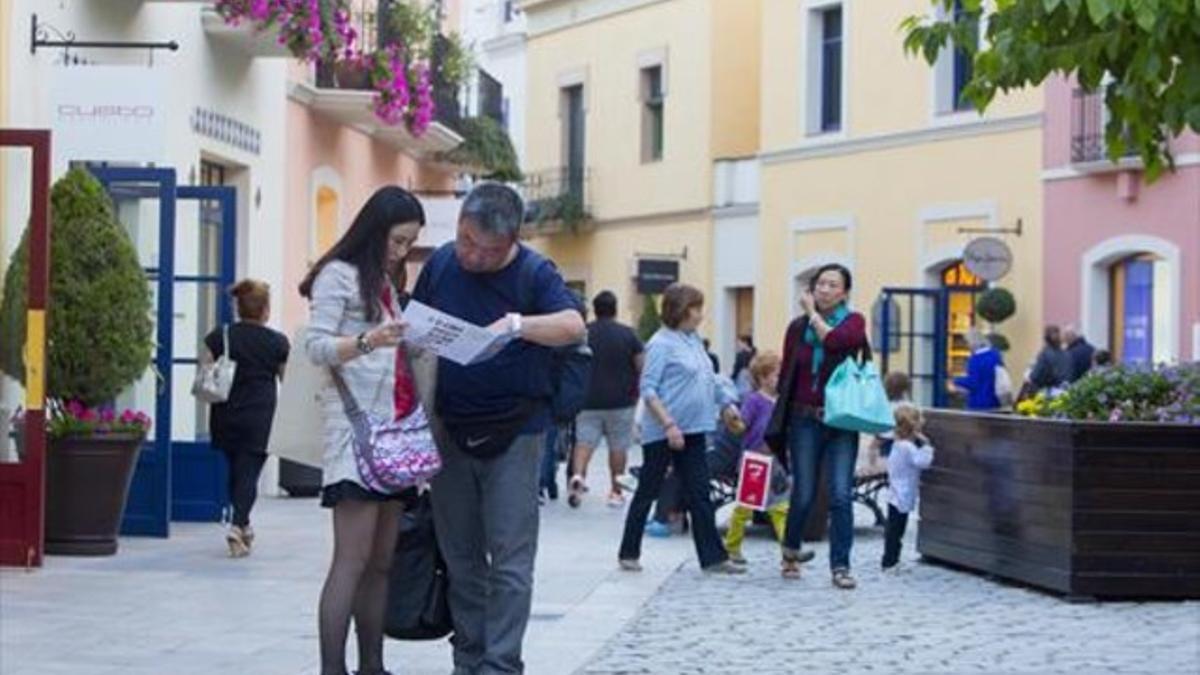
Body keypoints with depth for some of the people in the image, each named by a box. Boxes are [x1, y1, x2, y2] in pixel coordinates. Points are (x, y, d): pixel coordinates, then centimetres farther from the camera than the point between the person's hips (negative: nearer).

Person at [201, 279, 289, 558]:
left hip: (225, 417, 3)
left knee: (234, 469, 18)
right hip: (260, 417, -3)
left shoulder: (220, 337, 0)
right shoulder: (277, 342, -3)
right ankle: (237, 525, -21)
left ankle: (243, 526, 28)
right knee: (249, 472, -3)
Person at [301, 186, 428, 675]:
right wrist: (366, 342, -26)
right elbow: (317, 347, -11)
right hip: (357, 425, -8)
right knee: (353, 559, -14)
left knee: (383, 561, 5)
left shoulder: (388, 282, 23)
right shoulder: (339, 275, -1)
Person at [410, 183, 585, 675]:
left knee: (509, 561, -5)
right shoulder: (441, 263, 4)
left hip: (513, 432, -4)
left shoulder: (533, 273, -7)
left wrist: (517, 324, -36)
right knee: (460, 556, 10)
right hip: (450, 428, 4)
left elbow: (574, 326, -21)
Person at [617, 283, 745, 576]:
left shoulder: (694, 340, 12)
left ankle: (713, 557, 4)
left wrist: (726, 405, 20)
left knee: (699, 496, 4)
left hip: (694, 431, 7)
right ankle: (628, 553, 16)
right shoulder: (661, 343, -13)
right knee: (647, 493, 4)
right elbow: (648, 389, -18)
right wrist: (669, 425, -24)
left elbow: (708, 380, 24)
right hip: (662, 433, -7)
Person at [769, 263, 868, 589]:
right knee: (803, 494, 5)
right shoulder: (798, 326, 7)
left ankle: (840, 566, -1)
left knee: (841, 495, -7)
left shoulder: (853, 321, 0)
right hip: (805, 421, 1)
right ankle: (791, 550, 29)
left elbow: (835, 341, -23)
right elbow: (786, 373, 10)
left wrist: (814, 314, -8)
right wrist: (781, 422, 6)